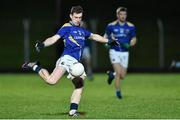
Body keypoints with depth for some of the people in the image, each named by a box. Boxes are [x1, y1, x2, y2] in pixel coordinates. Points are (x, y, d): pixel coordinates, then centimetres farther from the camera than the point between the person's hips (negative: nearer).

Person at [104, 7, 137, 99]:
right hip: (114, 51, -3)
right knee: (118, 72, -17)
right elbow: (105, 36, 11)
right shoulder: (111, 26, -2)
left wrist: (129, 44, -12)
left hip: (124, 52, 3)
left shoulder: (130, 27, 2)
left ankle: (112, 74, 37)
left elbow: (134, 39, 9)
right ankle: (118, 92, -3)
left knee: (122, 76, 3)